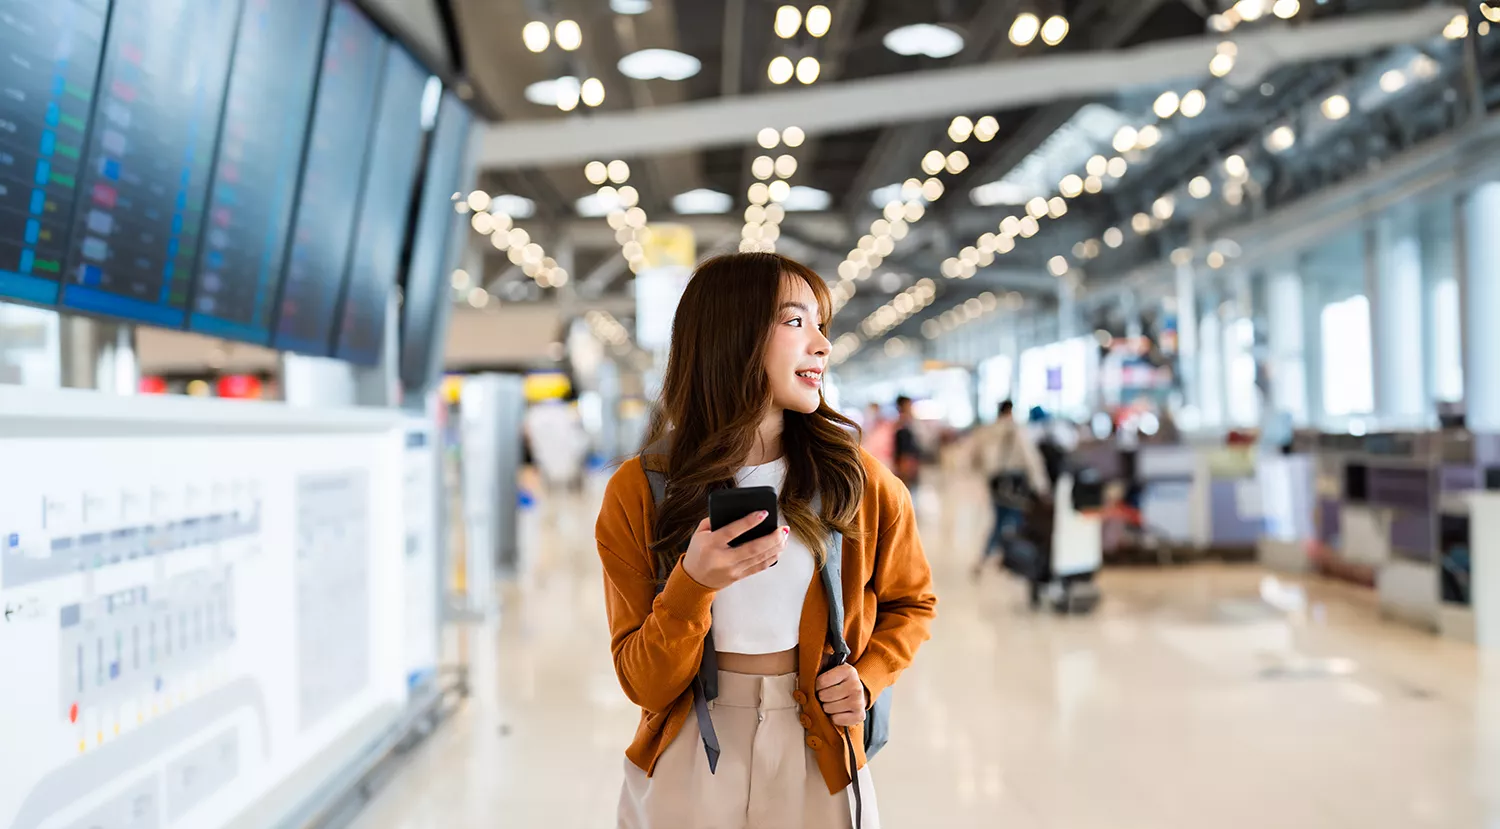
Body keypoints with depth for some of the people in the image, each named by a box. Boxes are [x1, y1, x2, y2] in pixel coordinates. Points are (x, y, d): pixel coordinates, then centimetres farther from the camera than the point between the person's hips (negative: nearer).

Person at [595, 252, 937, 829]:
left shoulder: (856, 480, -8)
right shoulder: (639, 493, -10)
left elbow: (910, 601, 10)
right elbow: (646, 685, -10)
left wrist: (868, 676, -7)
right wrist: (694, 584, -26)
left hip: (818, 762, 1)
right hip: (686, 765, -1)